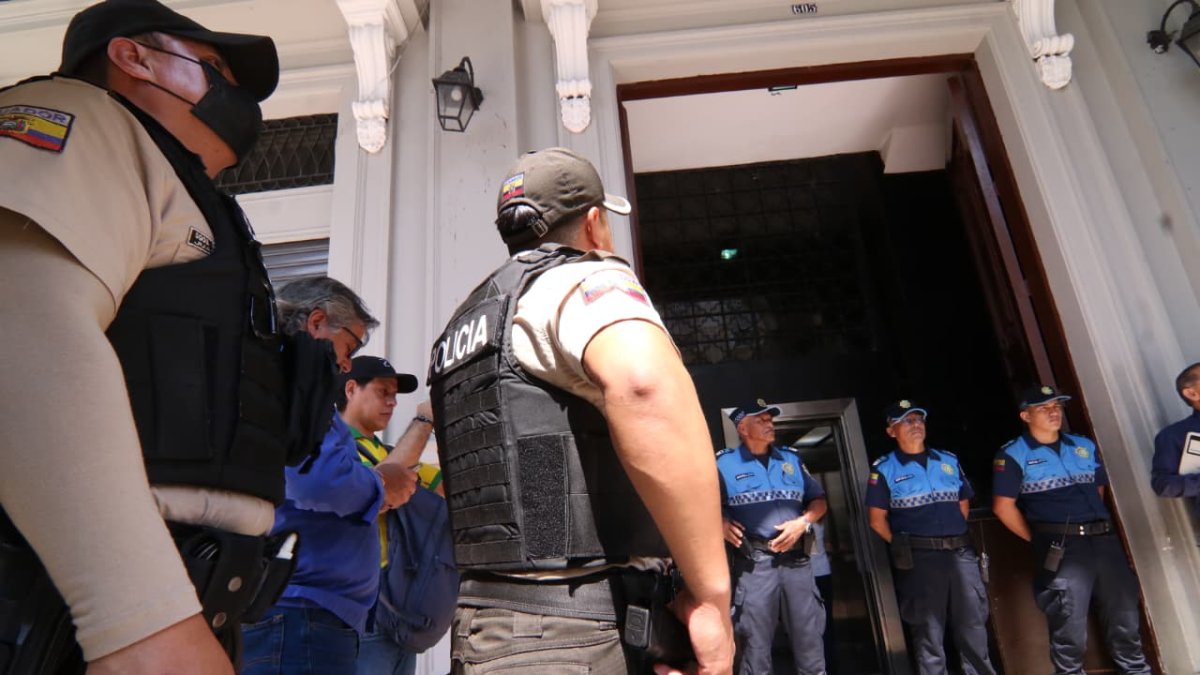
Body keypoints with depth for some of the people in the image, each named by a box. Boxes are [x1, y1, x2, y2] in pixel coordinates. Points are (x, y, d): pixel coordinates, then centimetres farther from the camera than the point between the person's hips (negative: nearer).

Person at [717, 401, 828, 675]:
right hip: (753, 563, -3)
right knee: (755, 644, 5)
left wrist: (803, 522, -3)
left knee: (810, 637, 11)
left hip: (796, 559, 4)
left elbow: (819, 501, 15)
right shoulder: (724, 463, 1)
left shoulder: (791, 458, 13)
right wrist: (721, 523, -14)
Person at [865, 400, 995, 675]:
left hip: (961, 553, 4)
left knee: (973, 624, 13)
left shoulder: (949, 461, 11)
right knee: (929, 632, 6)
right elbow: (877, 520, -3)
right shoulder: (884, 469, -4)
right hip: (920, 559, -4)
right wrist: (904, 546, -3)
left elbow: (963, 503, 18)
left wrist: (953, 536, 10)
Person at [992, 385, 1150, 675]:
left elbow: (1099, 489, 22)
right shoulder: (1014, 454, -4)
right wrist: (1039, 539, -4)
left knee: (1125, 615, 14)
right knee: (1070, 627, 1)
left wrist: (1101, 527, 12)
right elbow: (1003, 506, -7)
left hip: (1105, 539, 6)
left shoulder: (1085, 446, 15)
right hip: (1061, 546, -5)